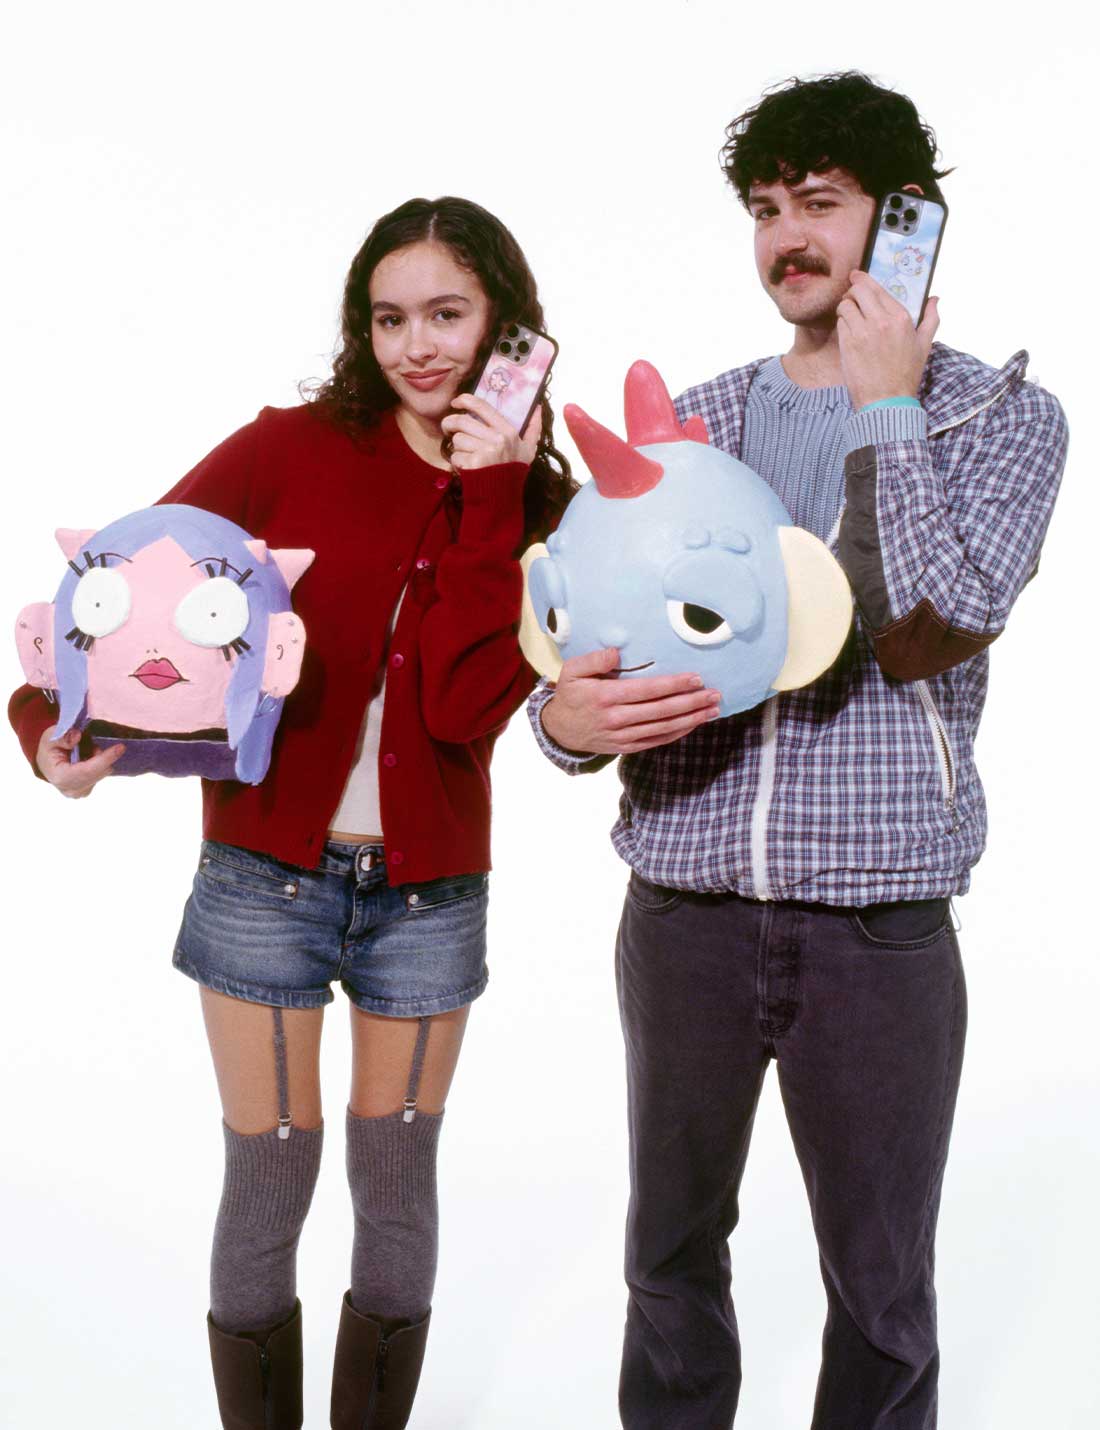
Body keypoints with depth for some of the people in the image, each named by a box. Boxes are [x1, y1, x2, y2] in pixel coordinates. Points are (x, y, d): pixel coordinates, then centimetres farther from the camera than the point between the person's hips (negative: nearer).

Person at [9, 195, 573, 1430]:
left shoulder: (534, 503, -1)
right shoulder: (289, 450, -6)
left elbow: (467, 704, -15)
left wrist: (484, 493, -17)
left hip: (428, 896, 2)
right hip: (266, 878, -2)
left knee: (396, 1194, 13)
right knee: (268, 1192, 7)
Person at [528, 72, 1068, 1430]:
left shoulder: (1004, 416, 1)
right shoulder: (692, 423, 10)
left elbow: (937, 627, -15)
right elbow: (592, 640, 7)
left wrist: (885, 409, -9)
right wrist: (565, 716, -15)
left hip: (879, 922, -2)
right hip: (685, 908, 3)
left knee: (881, 1289, 9)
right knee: (673, 1251, 16)